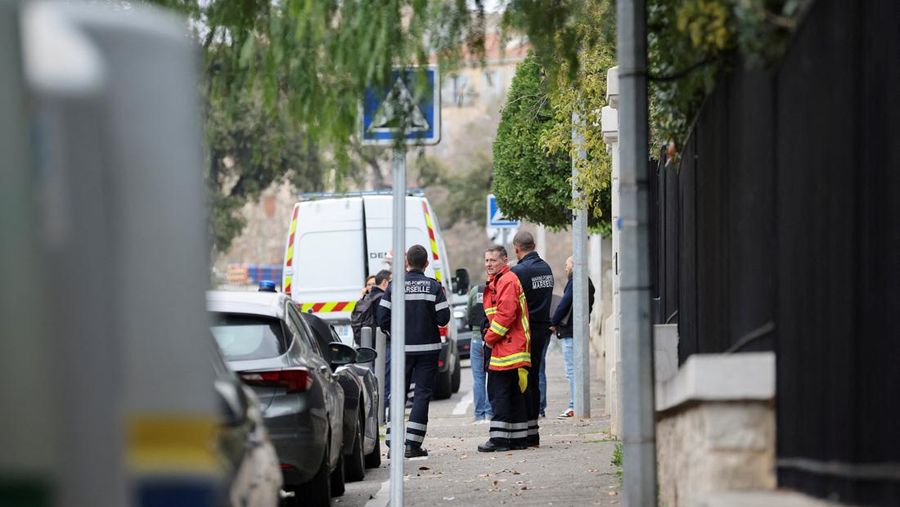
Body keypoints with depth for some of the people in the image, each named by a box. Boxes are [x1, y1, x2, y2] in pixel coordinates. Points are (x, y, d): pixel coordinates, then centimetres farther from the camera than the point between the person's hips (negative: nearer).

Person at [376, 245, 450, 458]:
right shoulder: (434, 286, -5)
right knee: (422, 394, 3)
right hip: (428, 348, -1)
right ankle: (413, 444, -3)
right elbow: (443, 318, -8)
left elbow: (382, 318, -6)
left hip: (402, 347, 1)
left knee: (398, 393, 10)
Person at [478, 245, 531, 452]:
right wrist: (491, 336, 15)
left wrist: (490, 338, -12)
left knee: (499, 392, -10)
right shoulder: (497, 281, 21)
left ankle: (499, 438, -11)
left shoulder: (507, 281, -12)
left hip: (507, 348, -10)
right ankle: (519, 437, 15)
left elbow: (506, 314, -20)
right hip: (513, 348, 10)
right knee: (514, 393, 11)